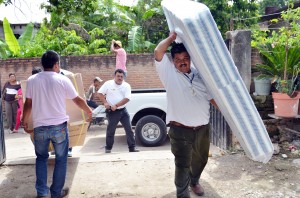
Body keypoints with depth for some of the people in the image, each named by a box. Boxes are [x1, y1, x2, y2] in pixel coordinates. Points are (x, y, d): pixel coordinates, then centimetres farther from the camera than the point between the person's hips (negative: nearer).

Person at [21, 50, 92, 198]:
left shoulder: (32, 80, 0)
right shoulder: (63, 80, -6)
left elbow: (28, 103, 5)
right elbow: (78, 100, 0)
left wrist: (24, 121, 20)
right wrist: (89, 111, 17)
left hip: (39, 127, 3)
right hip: (59, 126, -2)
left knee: (41, 158, 21)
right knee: (61, 159, 12)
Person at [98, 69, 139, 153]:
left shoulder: (126, 86, 0)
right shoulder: (108, 83, -1)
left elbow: (127, 98, -10)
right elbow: (100, 93, -1)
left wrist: (116, 105, -18)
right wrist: (105, 102, -15)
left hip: (123, 111, 2)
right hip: (112, 112, -2)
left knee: (129, 129, 2)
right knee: (110, 130, 6)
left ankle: (132, 147, 10)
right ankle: (108, 148, 21)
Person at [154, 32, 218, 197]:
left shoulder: (199, 75, 7)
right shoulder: (169, 73, -6)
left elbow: (212, 97, 11)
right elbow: (158, 52, -19)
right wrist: (172, 37, -8)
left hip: (202, 128, 6)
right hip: (180, 130, -5)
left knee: (200, 159, 24)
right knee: (183, 164, 2)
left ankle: (194, 181, 51)